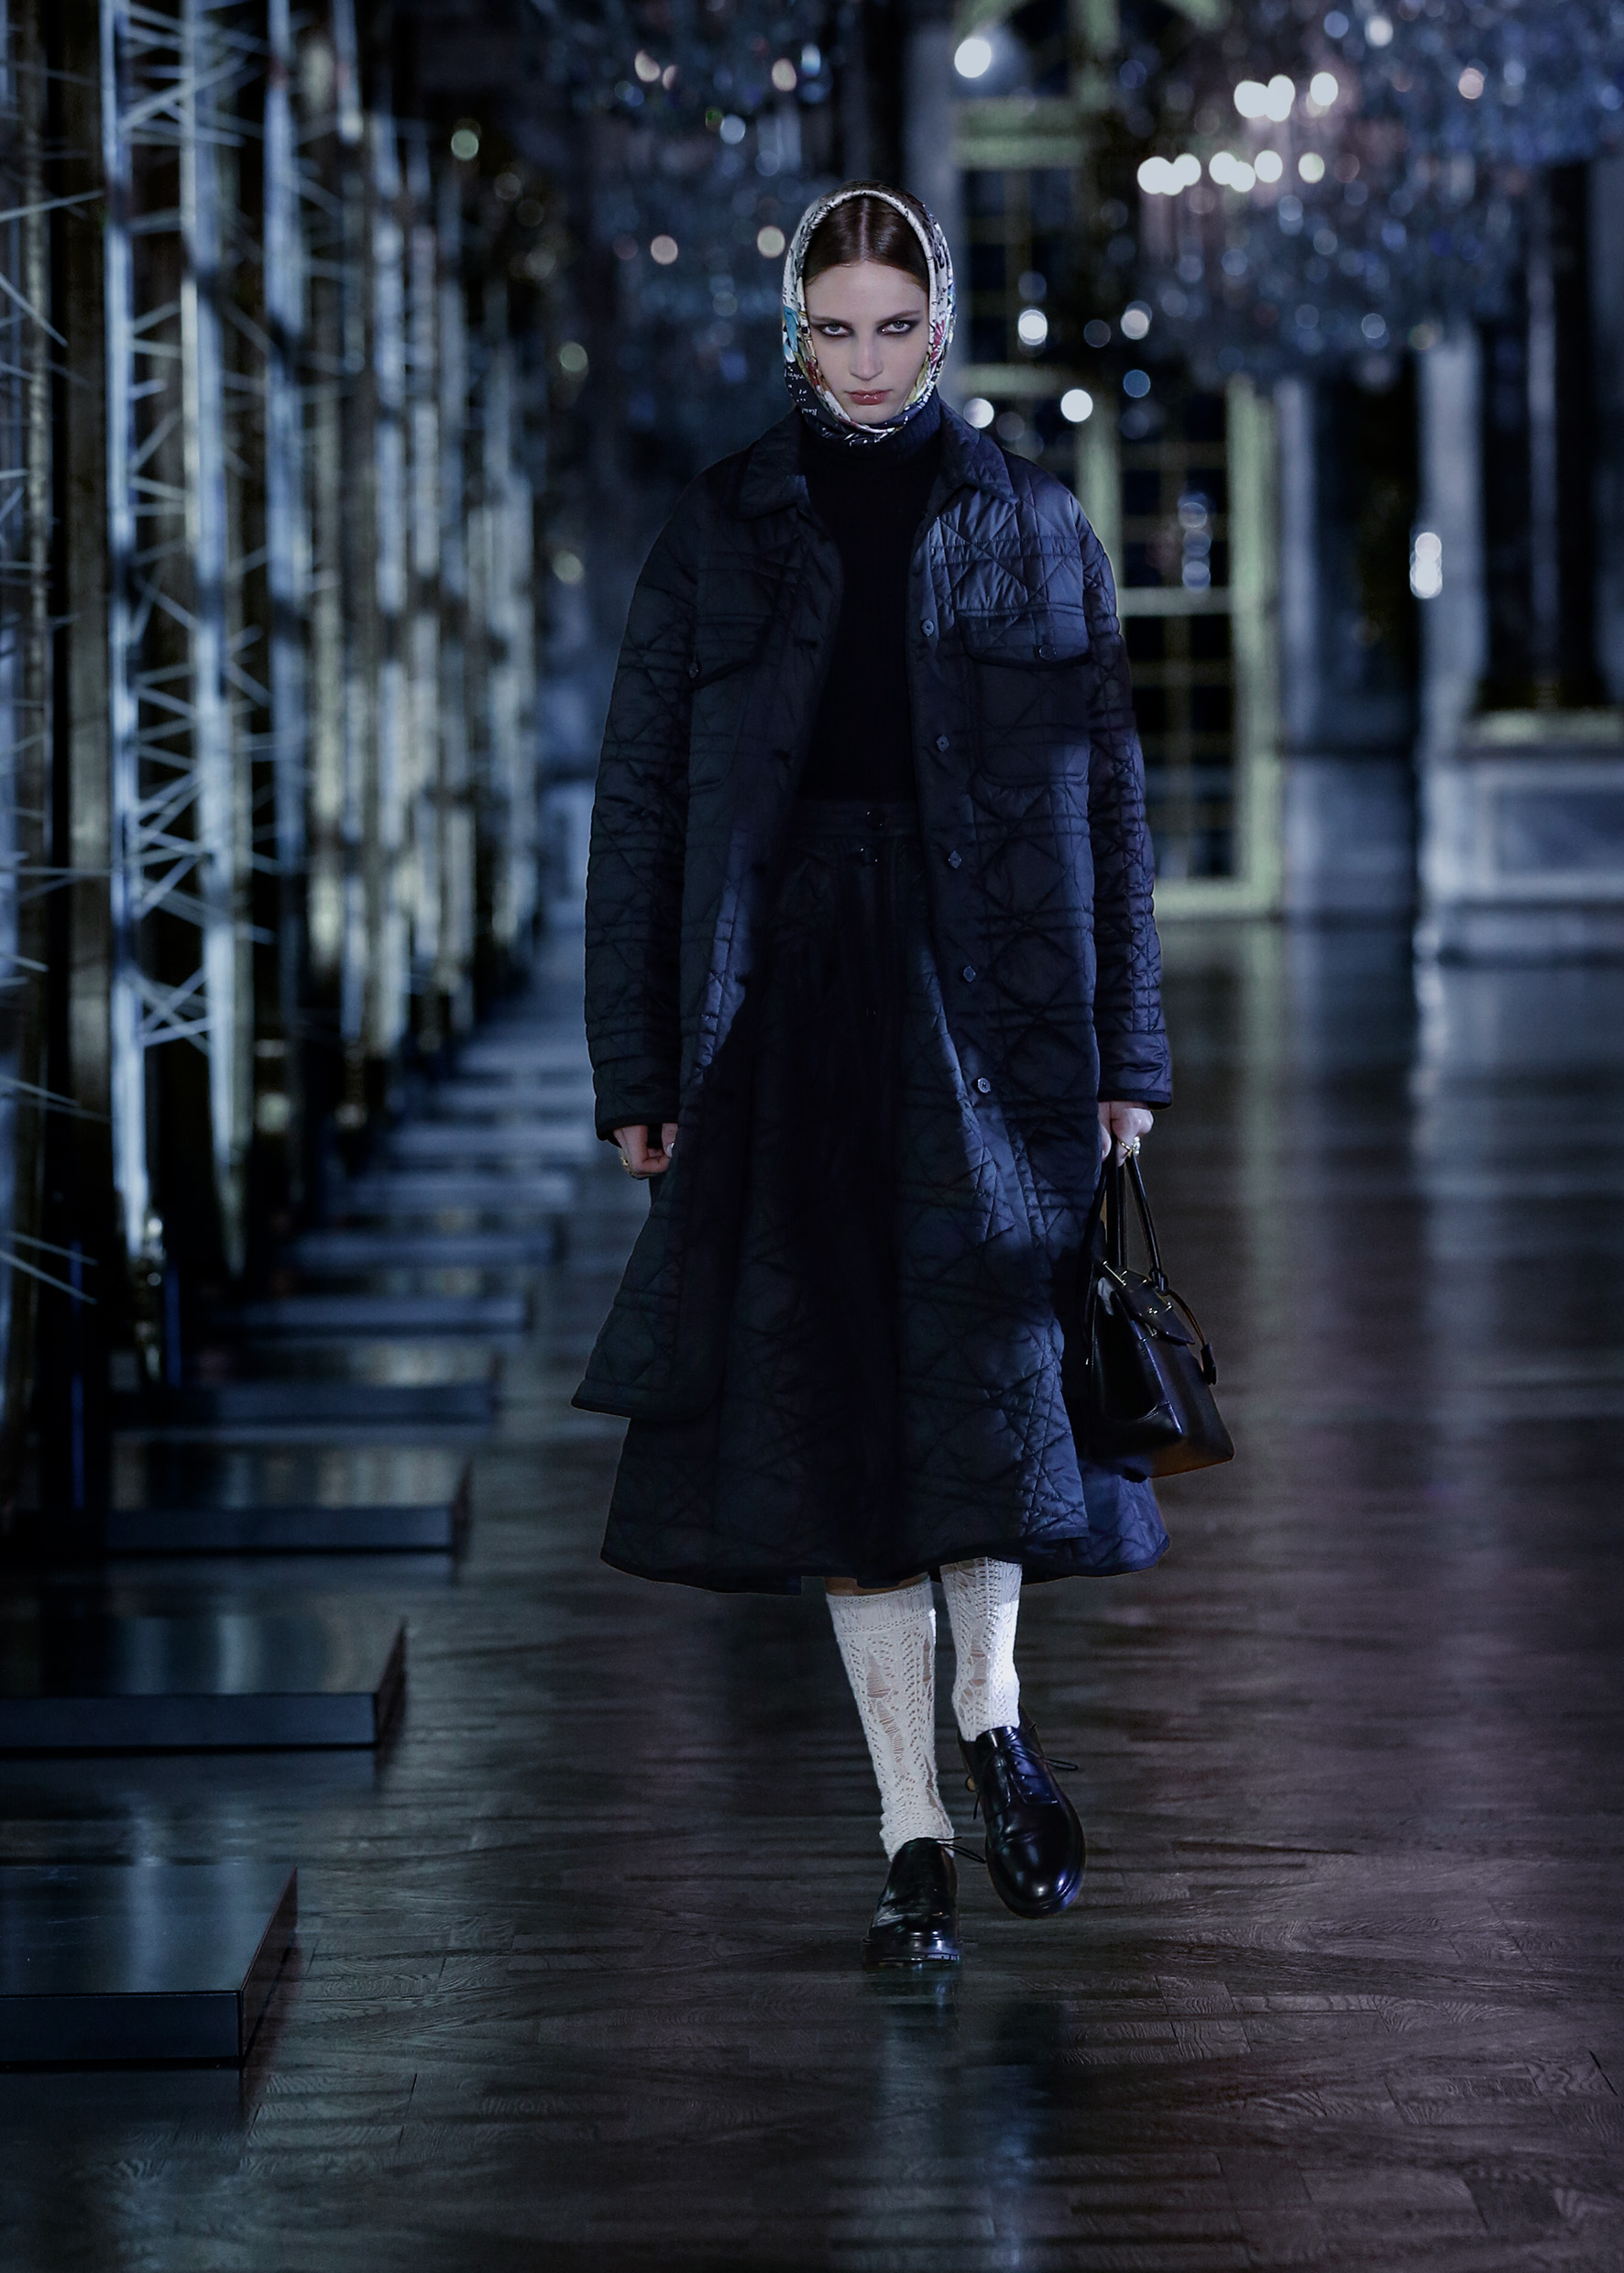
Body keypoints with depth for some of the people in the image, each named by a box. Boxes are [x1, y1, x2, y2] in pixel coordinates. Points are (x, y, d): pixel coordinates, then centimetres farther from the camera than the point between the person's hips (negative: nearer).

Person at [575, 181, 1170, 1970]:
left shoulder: (1033, 529, 9)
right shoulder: (720, 533, 7)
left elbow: (1107, 796, 10)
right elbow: (639, 800, 7)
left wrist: (1125, 1051, 4)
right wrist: (635, 1067, 2)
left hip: (985, 990, 0)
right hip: (788, 998, 0)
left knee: (985, 1341, -16)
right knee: (836, 1398, -1)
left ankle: (989, 1705, 11)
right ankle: (914, 1836, 5)